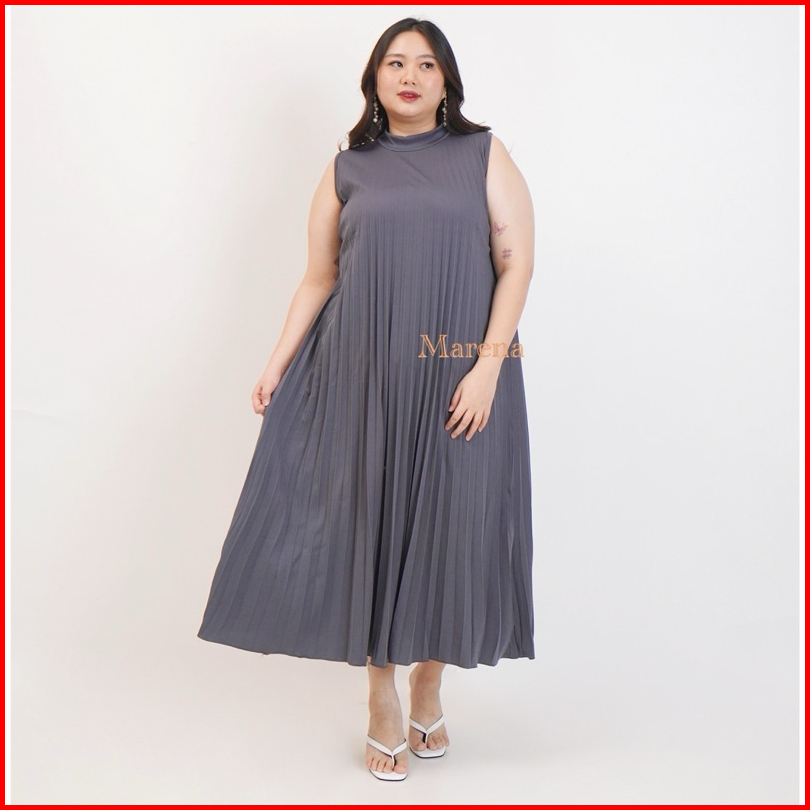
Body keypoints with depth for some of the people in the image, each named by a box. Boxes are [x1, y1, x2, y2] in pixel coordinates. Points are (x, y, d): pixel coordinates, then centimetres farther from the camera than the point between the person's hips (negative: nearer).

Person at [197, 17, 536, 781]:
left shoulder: (483, 154, 6)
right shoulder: (346, 169, 11)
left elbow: (517, 262, -2)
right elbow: (317, 279, 11)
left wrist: (487, 366, -13)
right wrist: (276, 367, 2)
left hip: (459, 376, -1)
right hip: (364, 374, 1)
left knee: (449, 524, 4)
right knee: (372, 519, 4)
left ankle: (428, 689, 26)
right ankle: (381, 698, 21)